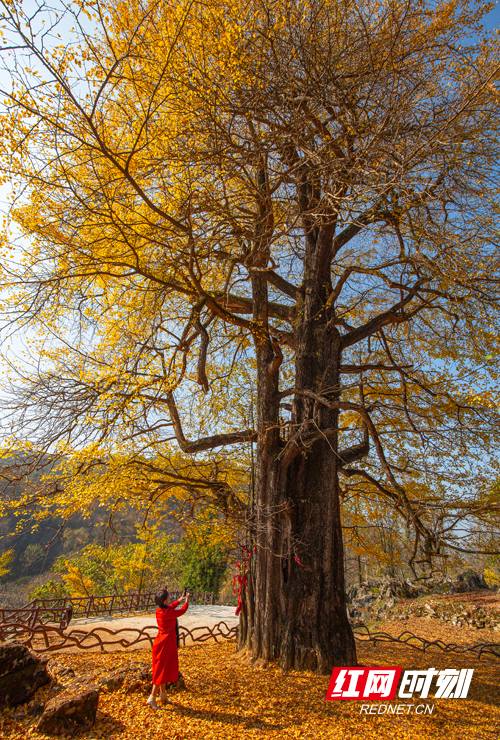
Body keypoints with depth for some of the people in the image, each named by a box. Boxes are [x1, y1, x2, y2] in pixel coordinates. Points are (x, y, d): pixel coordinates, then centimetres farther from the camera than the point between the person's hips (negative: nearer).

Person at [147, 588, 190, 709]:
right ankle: (152, 698, 8)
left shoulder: (159, 610, -1)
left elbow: (171, 606, 22)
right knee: (162, 669, 1)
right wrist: (187, 600, 7)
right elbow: (182, 611, -11)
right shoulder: (167, 612, -26)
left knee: (163, 668, 20)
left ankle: (162, 694, 34)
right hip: (167, 641, -9)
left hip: (161, 639, 9)